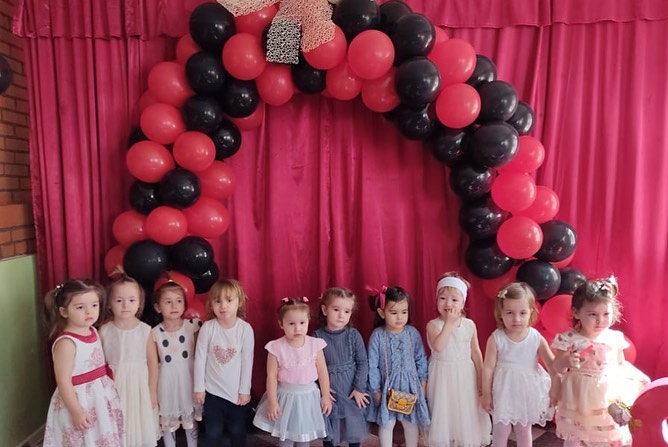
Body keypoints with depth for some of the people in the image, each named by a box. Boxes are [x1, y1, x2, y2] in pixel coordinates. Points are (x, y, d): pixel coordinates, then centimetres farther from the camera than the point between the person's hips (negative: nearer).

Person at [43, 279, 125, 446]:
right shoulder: (66, 342, -23)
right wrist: (76, 411, -20)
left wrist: (107, 384, 17)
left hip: (101, 397, 8)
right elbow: (63, 381, -22)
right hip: (79, 401, -8)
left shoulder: (93, 331, 1)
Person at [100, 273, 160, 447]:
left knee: (140, 426, 9)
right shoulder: (104, 330, -6)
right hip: (114, 385, 1)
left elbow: (152, 362, -3)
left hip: (139, 384, -1)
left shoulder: (145, 330, -9)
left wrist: (152, 391, -1)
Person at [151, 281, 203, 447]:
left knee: (191, 419, 17)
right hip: (167, 379, 0)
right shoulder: (155, 333, -11)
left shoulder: (192, 326, -11)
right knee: (167, 421, 14)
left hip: (188, 376, 1)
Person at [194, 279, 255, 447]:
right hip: (212, 390, 0)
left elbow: (247, 361, -8)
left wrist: (245, 390, -5)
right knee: (212, 433, 12)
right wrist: (199, 388, -2)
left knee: (237, 431, 16)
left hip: (237, 391, 0)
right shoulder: (207, 328, -13)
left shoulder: (245, 329, -14)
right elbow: (200, 359, -6)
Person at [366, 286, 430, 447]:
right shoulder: (377, 335, -14)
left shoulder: (412, 333, -8)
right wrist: (376, 390, -7)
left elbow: (421, 359, 1)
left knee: (411, 423, 16)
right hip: (387, 386, -2)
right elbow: (372, 365, -9)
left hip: (410, 385, 2)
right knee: (386, 424, 11)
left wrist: (423, 382, 2)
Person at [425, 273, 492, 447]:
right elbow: (438, 347, -29)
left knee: (466, 412, 13)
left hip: (465, 375, 2)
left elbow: (476, 352, 3)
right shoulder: (433, 325, -12)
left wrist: (481, 379, 5)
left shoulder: (469, 325, -4)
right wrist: (449, 323, -27)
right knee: (444, 412, 8)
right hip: (442, 375, -2)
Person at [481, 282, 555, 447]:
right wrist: (486, 394, -4)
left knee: (524, 430, 21)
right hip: (503, 391, -2)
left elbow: (552, 364, -9)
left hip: (528, 392, 2)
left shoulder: (537, 338, -14)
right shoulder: (496, 339, -18)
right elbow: (488, 367, -10)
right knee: (501, 430, 12)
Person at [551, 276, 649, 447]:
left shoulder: (615, 338, -4)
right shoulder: (569, 339, -16)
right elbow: (558, 368, -12)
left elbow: (621, 364, 12)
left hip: (610, 398, 3)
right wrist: (567, 362, -32)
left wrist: (639, 376, 2)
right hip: (580, 400, -3)